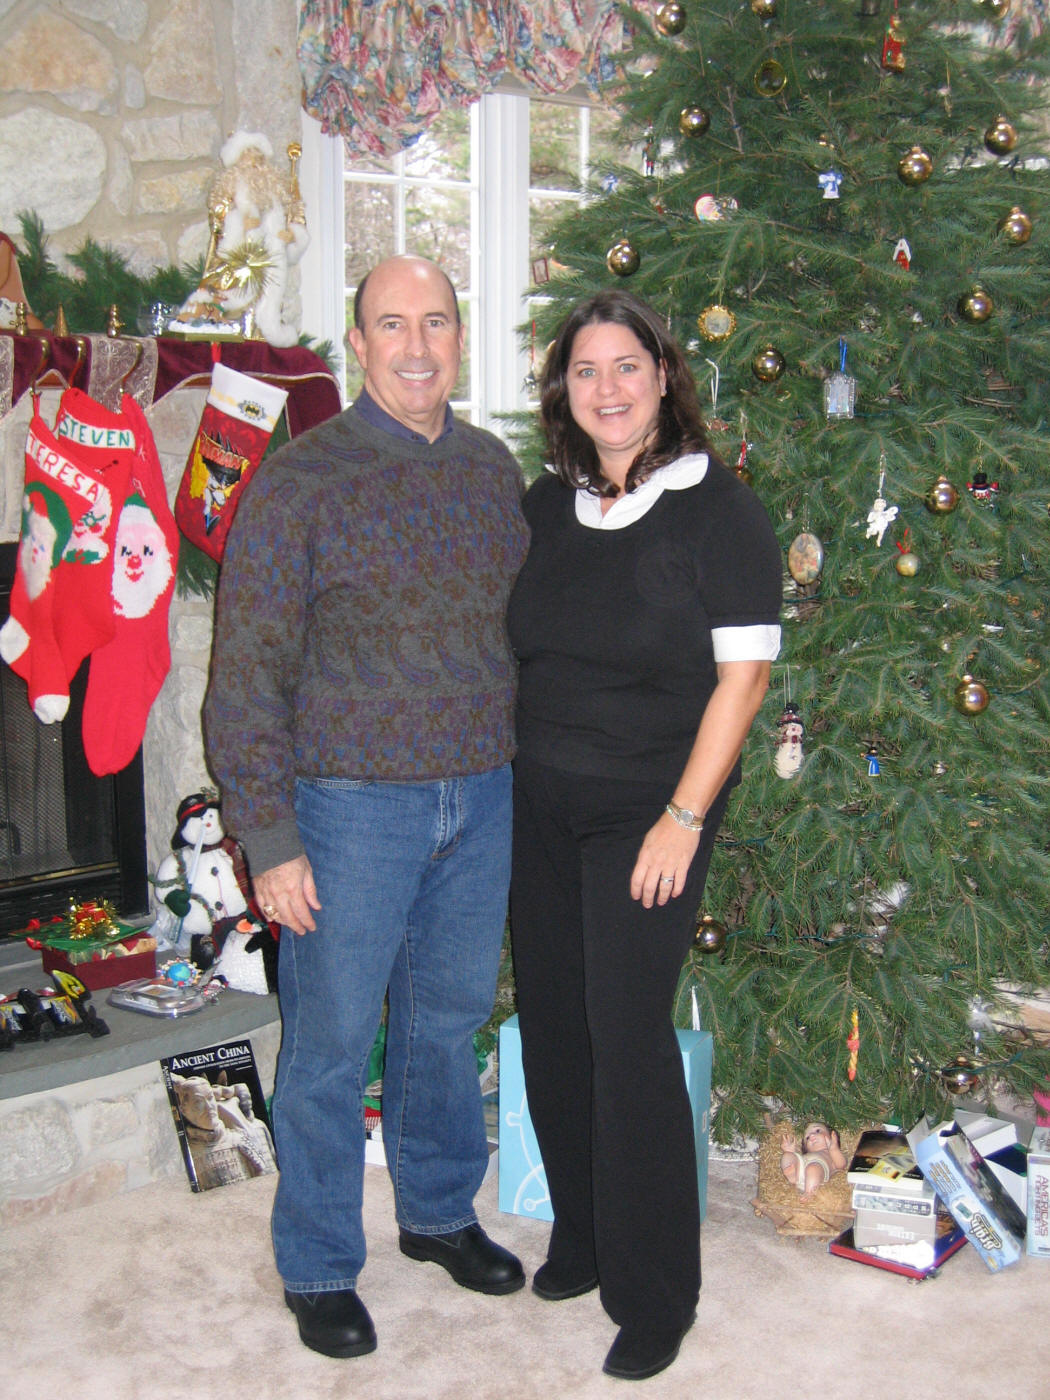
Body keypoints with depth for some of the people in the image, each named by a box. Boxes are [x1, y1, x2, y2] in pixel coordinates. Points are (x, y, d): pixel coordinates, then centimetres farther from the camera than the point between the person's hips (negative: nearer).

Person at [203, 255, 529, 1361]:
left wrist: (523, 775, 14)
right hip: (351, 806, -5)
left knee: (448, 1021, 19)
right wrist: (269, 841, -14)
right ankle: (319, 1268, 27)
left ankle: (440, 1212, 40)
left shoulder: (494, 469, 7)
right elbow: (246, 678, -12)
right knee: (330, 1046, 7)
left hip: (479, 802, 5)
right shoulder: (300, 481, -11)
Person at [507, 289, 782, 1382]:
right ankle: (581, 1239, 32)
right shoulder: (546, 504, 8)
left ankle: (653, 1296, 14)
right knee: (553, 1024, 11)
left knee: (628, 1035, -4)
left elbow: (742, 672, -11)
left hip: (647, 811, -5)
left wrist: (683, 817, -15)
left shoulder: (716, 507, -8)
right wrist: (503, 773, 9)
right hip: (539, 807, 5)